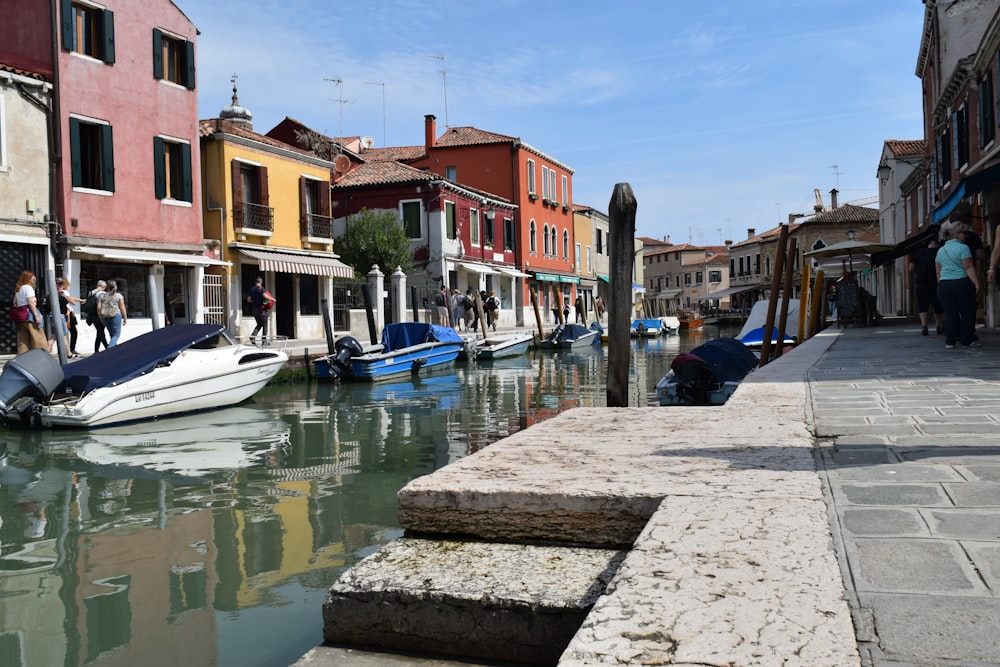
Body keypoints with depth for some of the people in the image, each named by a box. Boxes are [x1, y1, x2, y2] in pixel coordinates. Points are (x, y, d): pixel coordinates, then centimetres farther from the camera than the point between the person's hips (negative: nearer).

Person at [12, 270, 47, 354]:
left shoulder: (18, 289, 20)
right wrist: (37, 316, -18)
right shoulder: (28, 287, -6)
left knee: (23, 340, 7)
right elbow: (31, 303, -15)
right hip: (29, 313, -9)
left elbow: (15, 304, 20)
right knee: (38, 338, -7)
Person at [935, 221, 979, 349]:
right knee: (967, 312, 4)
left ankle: (949, 341, 1)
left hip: (943, 285, 5)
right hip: (961, 283, -5)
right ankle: (966, 340, 5)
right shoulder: (962, 247, -6)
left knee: (950, 313, 5)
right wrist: (976, 282, -12)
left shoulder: (940, 250, 14)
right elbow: (968, 267, -13)